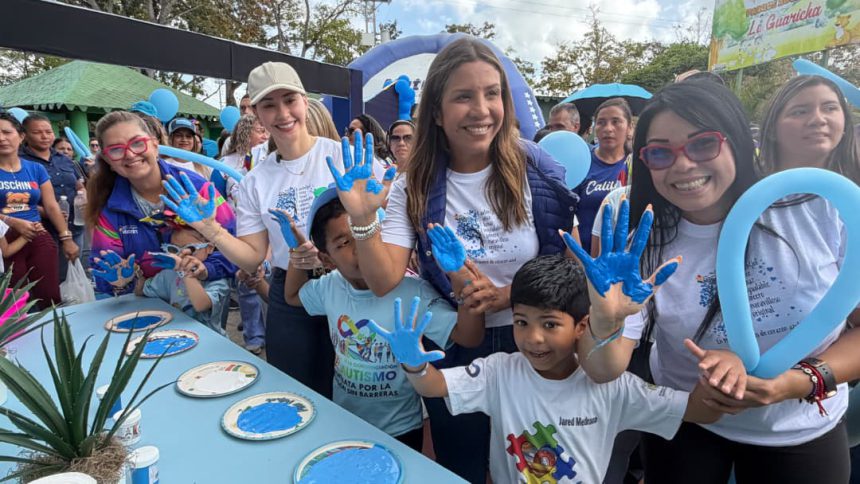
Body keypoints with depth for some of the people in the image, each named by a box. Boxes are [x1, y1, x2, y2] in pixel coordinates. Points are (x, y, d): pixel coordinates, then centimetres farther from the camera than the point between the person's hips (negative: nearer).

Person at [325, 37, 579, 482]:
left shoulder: (537, 170, -12)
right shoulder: (415, 187, -9)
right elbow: (384, 282, -16)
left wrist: (508, 295, -21)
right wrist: (362, 217, -32)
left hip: (530, 345, 0)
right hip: (452, 352, 1)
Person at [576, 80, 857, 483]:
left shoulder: (821, 211, -20)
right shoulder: (644, 246, -20)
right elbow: (605, 370, -24)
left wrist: (804, 381, -25)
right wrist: (604, 320, -45)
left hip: (803, 432, 1)